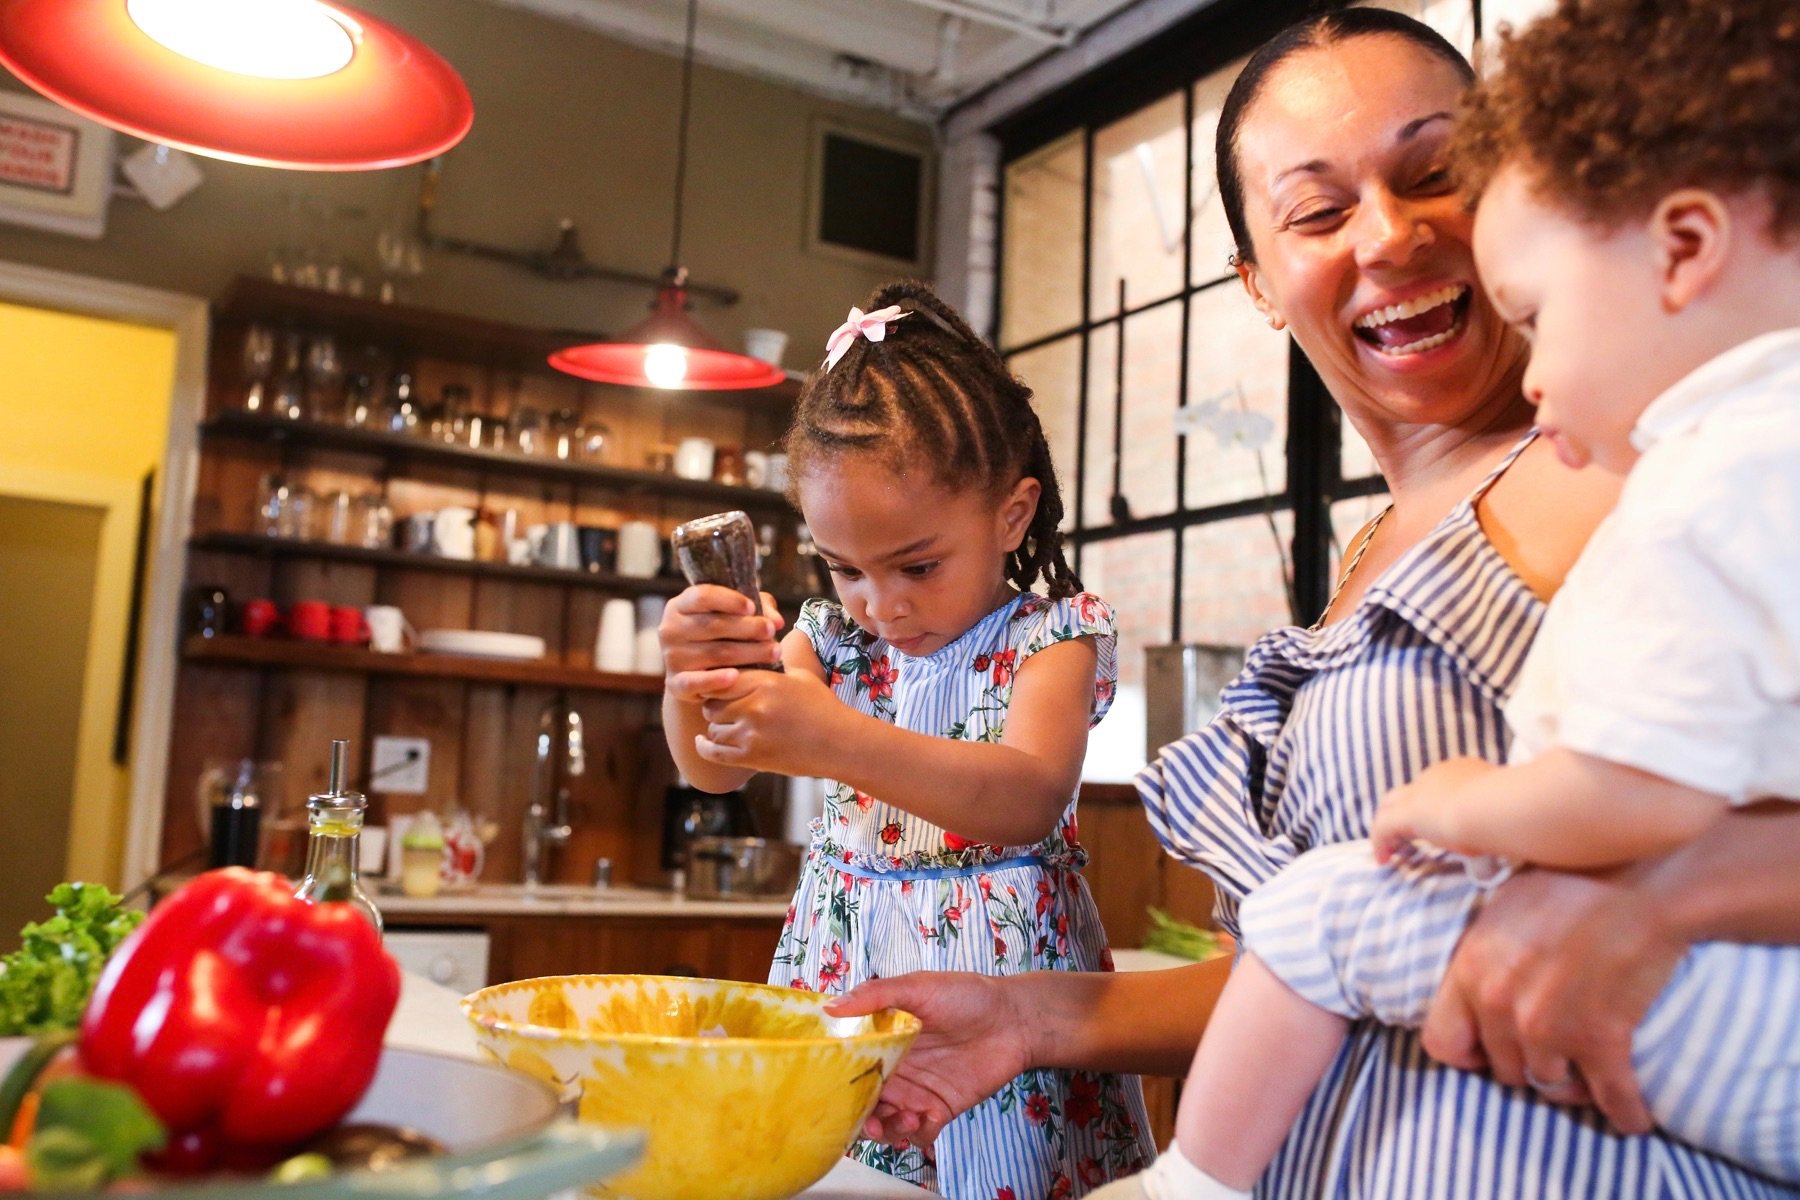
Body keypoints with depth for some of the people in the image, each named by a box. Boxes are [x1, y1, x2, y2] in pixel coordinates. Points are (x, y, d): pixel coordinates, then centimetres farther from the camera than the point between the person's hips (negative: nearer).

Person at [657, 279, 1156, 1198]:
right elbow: (714, 769, -3)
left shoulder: (1051, 637, -8)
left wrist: (835, 740, -39)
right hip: (841, 959, 4)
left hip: (997, 970, -4)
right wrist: (690, 677, -26)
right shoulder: (833, 637, 6)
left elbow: (1030, 800, -26)